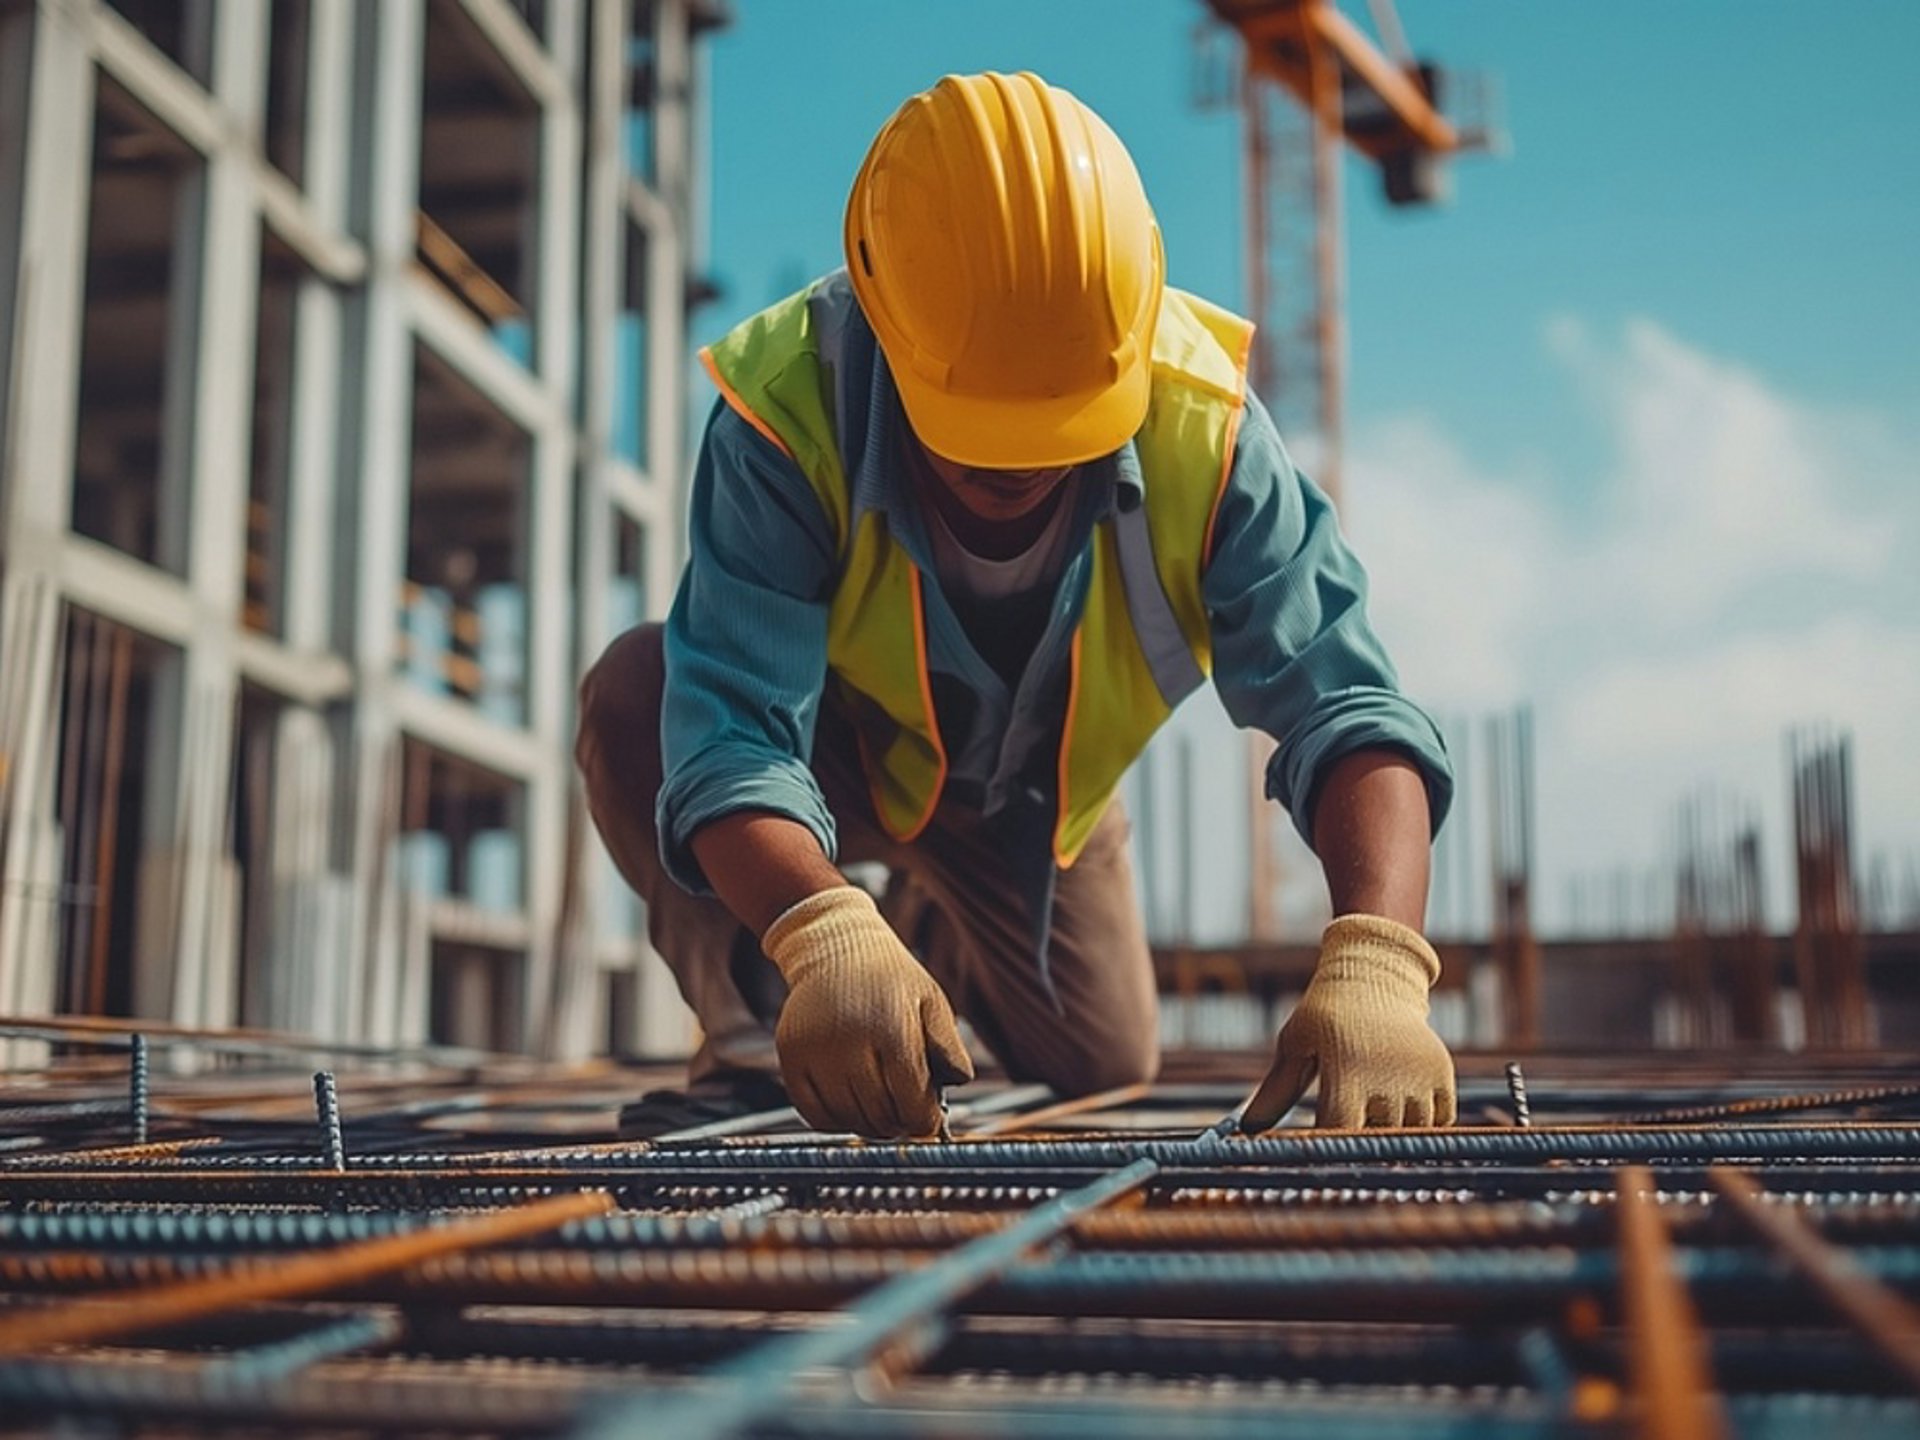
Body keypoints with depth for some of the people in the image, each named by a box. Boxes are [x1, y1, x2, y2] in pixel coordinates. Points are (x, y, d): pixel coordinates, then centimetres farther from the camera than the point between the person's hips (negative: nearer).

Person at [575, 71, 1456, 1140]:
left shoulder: (1201, 428, -34)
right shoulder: (788, 417, -38)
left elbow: (1342, 704, -40)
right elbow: (733, 736, -46)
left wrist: (1373, 966, -58)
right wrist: (826, 934, -67)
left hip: (1035, 793, 3)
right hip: (834, 753, -2)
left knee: (1104, 1070, 12)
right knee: (634, 693, -34)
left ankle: (937, 925, 45)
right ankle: (752, 1051, -11)